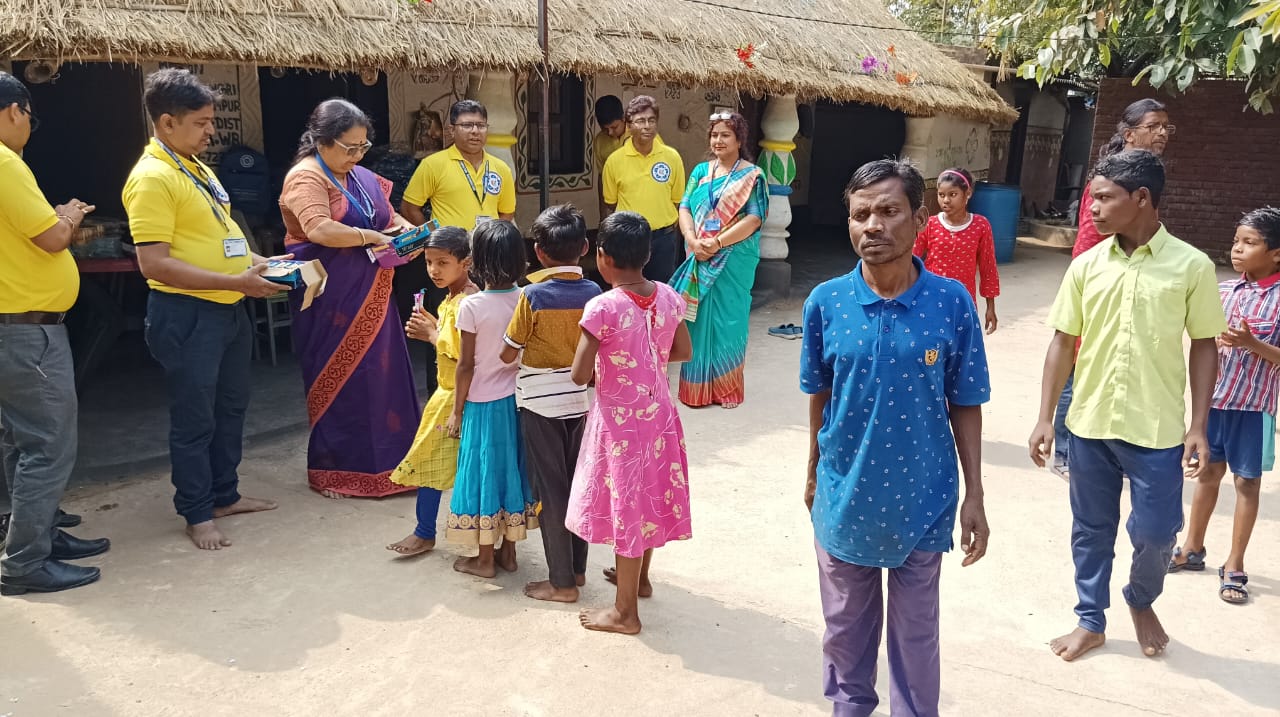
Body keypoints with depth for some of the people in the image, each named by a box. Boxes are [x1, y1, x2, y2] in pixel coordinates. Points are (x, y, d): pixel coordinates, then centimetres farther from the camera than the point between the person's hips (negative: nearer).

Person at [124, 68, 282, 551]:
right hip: (187, 314, -9)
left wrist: (253, 262, 7)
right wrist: (235, 281, -25)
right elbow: (154, 263, -25)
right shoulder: (152, 178, -18)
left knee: (231, 405, 19)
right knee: (195, 417, 2)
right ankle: (197, 514, 17)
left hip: (228, 309, 9)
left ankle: (225, 494, 33)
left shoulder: (195, 166, 12)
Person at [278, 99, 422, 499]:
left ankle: (383, 460, 22)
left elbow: (389, 215, 21)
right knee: (336, 380, 2)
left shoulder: (363, 178, 13)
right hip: (329, 300, -7)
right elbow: (319, 230, -27)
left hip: (370, 297, 7)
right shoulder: (306, 177, -12)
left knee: (379, 375, 9)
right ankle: (332, 471, 16)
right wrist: (368, 237, -17)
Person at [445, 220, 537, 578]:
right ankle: (508, 550, 27)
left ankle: (484, 558, 19)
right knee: (512, 467, 15)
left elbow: (466, 366, -13)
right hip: (518, 400, 5)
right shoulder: (526, 300, -5)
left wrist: (456, 411, -2)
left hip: (483, 403, -4)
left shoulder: (472, 306, -17)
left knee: (484, 470, 7)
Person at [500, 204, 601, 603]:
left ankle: (562, 582, 9)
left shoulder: (532, 295, -15)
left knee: (550, 489, 3)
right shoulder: (594, 293, -3)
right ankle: (577, 567, 26)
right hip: (581, 400, 4)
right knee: (577, 483, 16)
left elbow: (508, 354, -8)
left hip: (541, 402, -4)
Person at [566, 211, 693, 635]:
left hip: (620, 420, -6)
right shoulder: (668, 297, -5)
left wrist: (605, 364, 2)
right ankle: (639, 576, 45)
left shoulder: (602, 307, -23)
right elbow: (684, 351, 8)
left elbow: (580, 375, -19)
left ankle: (626, 612, 18)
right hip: (658, 413, 6)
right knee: (648, 494, 23)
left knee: (625, 502, 5)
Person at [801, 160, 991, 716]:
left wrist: (974, 494, -3)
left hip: (922, 497, -1)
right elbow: (819, 397, 2)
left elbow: (964, 407, -5)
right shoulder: (825, 302, -11)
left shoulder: (952, 303, -13)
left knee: (916, 629, 17)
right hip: (844, 494, 1)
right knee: (846, 622, 21)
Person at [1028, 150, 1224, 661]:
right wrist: (1046, 418, 0)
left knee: (1155, 532, 7)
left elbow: (1204, 347, -1)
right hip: (1089, 425, 2)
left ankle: (1141, 601, 38)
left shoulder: (1191, 266, -7)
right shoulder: (1086, 265, -1)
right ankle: (1091, 621, 31)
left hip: (1158, 429, -2)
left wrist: (1198, 426, -5)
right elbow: (1063, 342, 3)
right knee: (1091, 529, 13)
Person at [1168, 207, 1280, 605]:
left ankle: (1234, 565, 21)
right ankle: (1193, 548, 32)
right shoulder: (1223, 290, 3)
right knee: (1207, 472, 16)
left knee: (1246, 482, 8)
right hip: (1213, 397, 4)